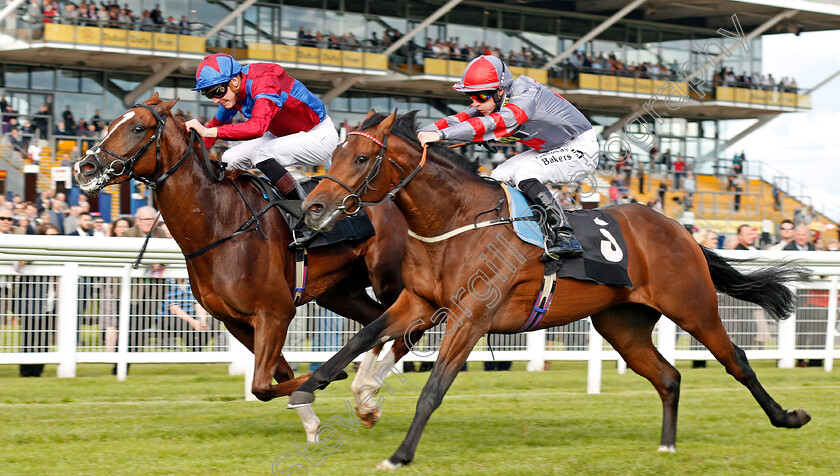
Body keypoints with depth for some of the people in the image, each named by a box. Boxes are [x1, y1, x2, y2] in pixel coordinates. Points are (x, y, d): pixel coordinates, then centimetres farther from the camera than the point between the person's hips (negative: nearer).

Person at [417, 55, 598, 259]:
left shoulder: (527, 97, -33)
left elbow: (491, 124, -45)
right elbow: (462, 119, -14)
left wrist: (442, 135, -51)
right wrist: (426, 131, -30)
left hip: (581, 150, -9)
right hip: (550, 150, 9)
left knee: (524, 174, -28)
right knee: (499, 178, 0)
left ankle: (565, 236, -26)